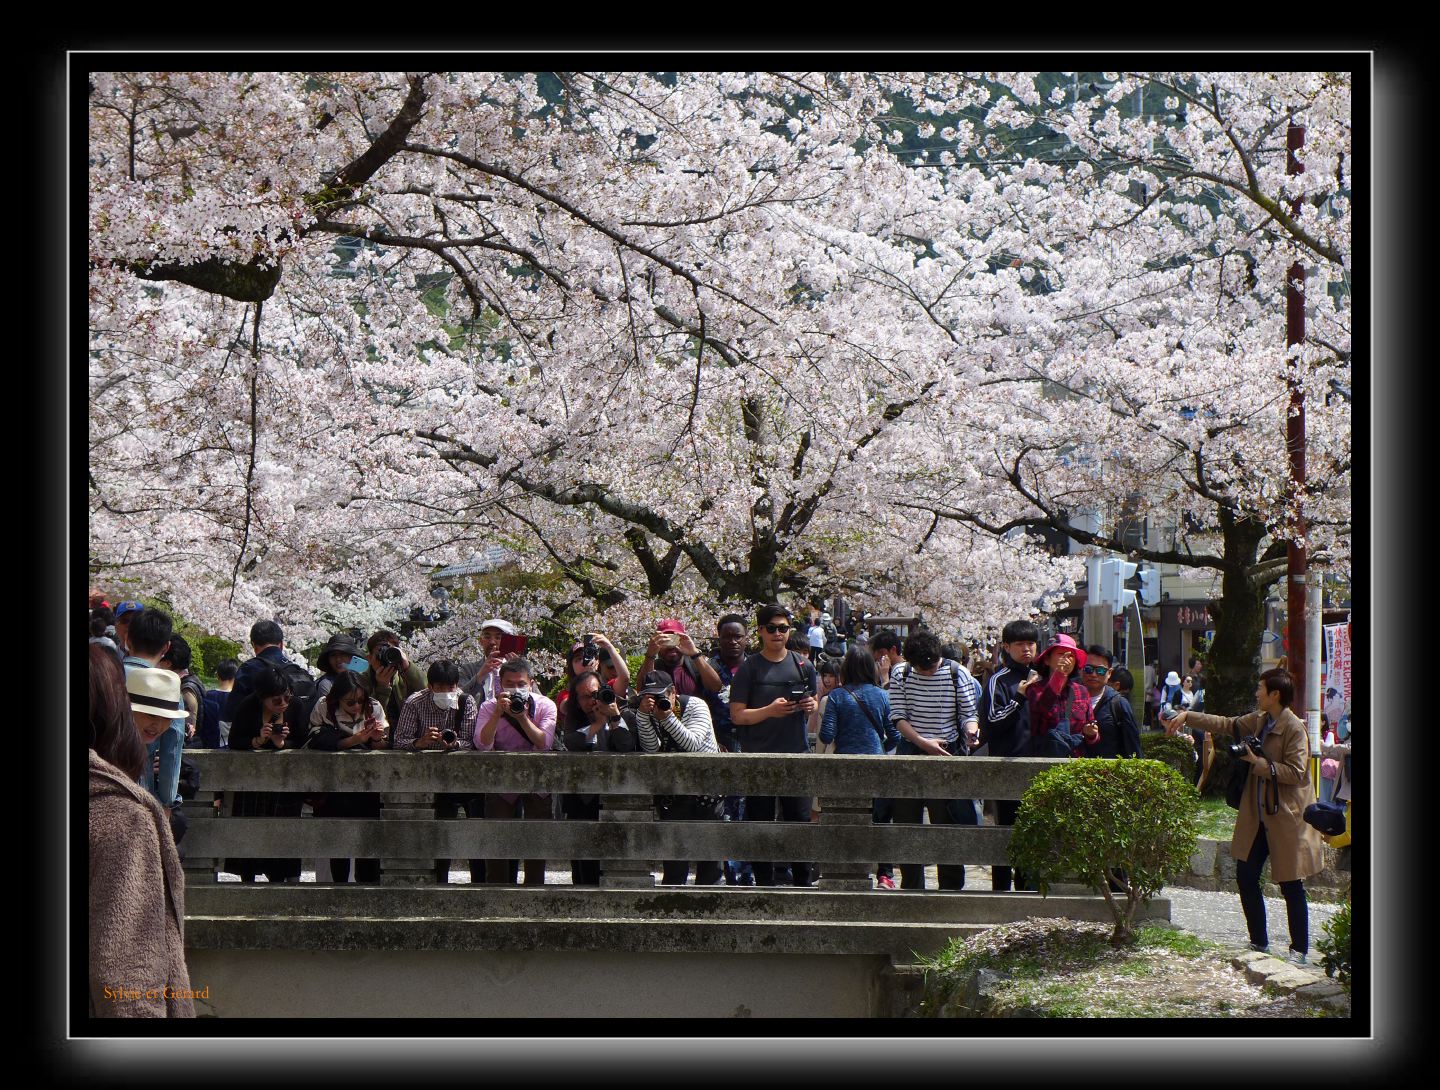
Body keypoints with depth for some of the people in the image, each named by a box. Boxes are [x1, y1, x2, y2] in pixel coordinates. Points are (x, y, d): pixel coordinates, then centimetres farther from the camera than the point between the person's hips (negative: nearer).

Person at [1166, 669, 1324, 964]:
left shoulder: (1294, 729, -16)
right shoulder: (1258, 721, 9)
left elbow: (1295, 772, -21)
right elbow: (1227, 724, 21)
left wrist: (1257, 762, -20)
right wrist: (1187, 716, 17)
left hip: (1286, 818, -8)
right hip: (1257, 816, 8)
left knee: (1291, 885, 0)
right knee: (1245, 876, 9)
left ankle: (1299, 950, 10)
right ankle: (1258, 942, 21)